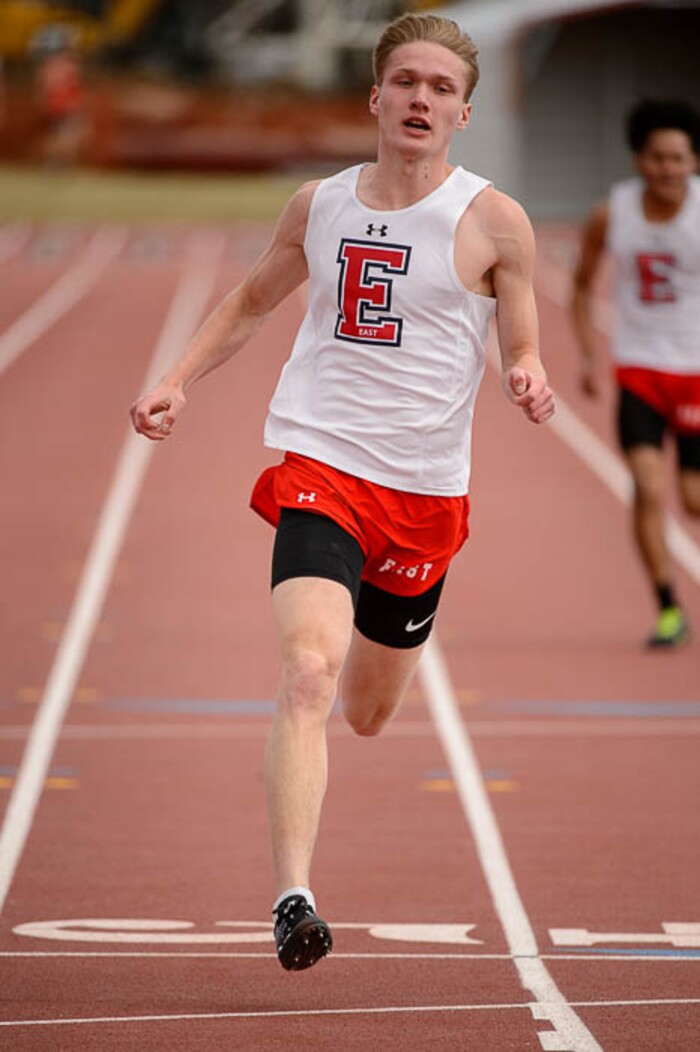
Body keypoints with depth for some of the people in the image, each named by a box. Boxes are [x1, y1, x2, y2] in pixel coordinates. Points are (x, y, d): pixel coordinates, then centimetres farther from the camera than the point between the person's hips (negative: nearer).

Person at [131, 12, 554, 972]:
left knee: (367, 714, 15)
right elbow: (253, 301, 24)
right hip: (319, 467, 0)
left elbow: (524, 353, 4)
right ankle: (293, 900, -29)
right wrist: (176, 383, 13)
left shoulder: (494, 222, -1)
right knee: (308, 673, -24)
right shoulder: (319, 205, 7)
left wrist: (530, 383, -19)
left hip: (424, 494, 1)